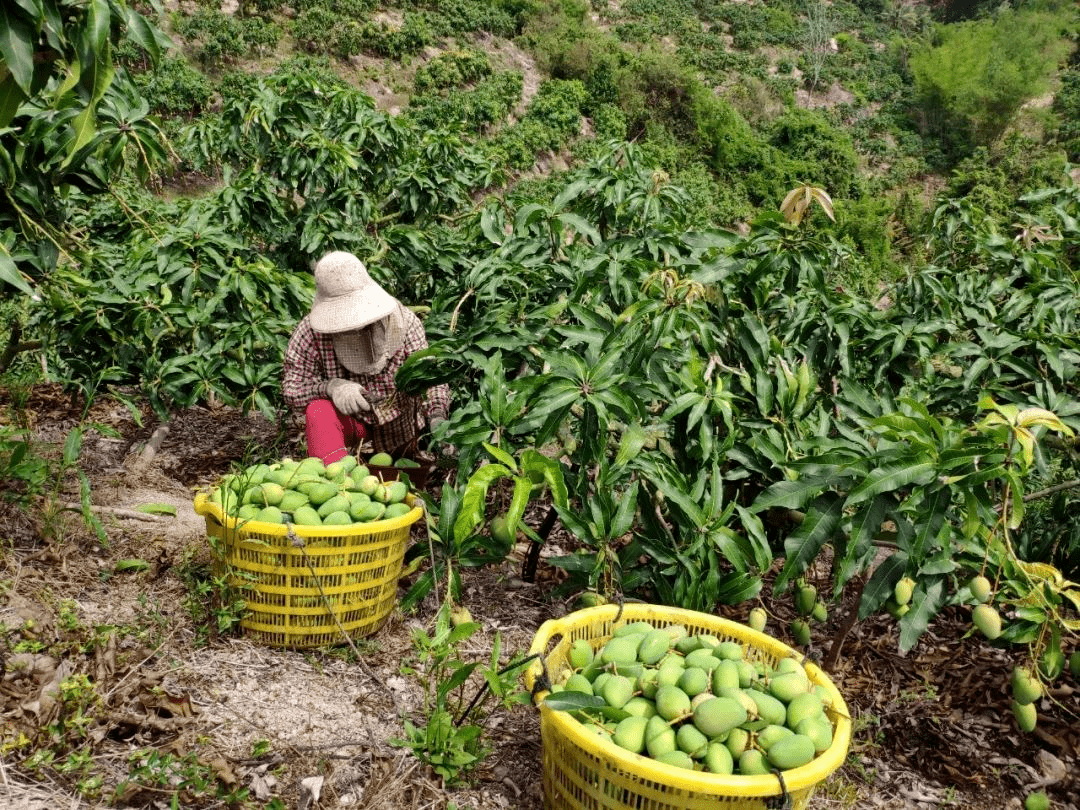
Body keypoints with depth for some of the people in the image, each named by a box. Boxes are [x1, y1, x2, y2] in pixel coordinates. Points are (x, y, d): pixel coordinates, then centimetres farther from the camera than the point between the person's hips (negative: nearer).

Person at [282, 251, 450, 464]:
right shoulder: (310, 333, -19)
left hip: (399, 420, 2)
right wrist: (331, 387, -38)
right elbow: (291, 389, -17)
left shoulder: (403, 320, -18)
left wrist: (437, 417, -39)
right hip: (349, 421, -1)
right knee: (319, 410, -31)